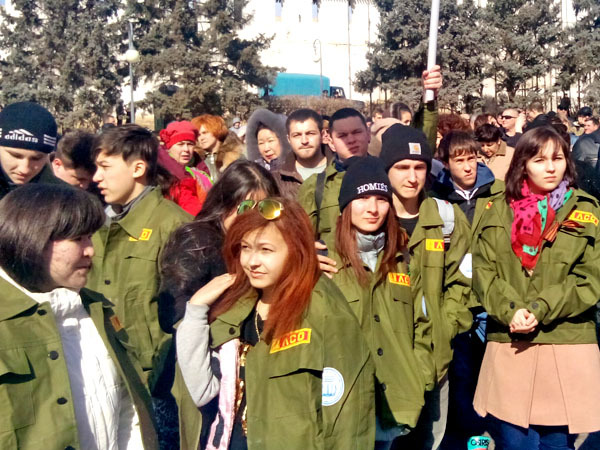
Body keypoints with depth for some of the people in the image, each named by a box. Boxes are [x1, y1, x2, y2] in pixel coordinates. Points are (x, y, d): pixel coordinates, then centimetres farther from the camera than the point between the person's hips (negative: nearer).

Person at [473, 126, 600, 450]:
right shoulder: (498, 211, 9)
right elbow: (483, 271, 2)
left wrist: (540, 309, -14)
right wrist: (511, 311, -15)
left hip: (568, 346, 0)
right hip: (509, 344, 1)